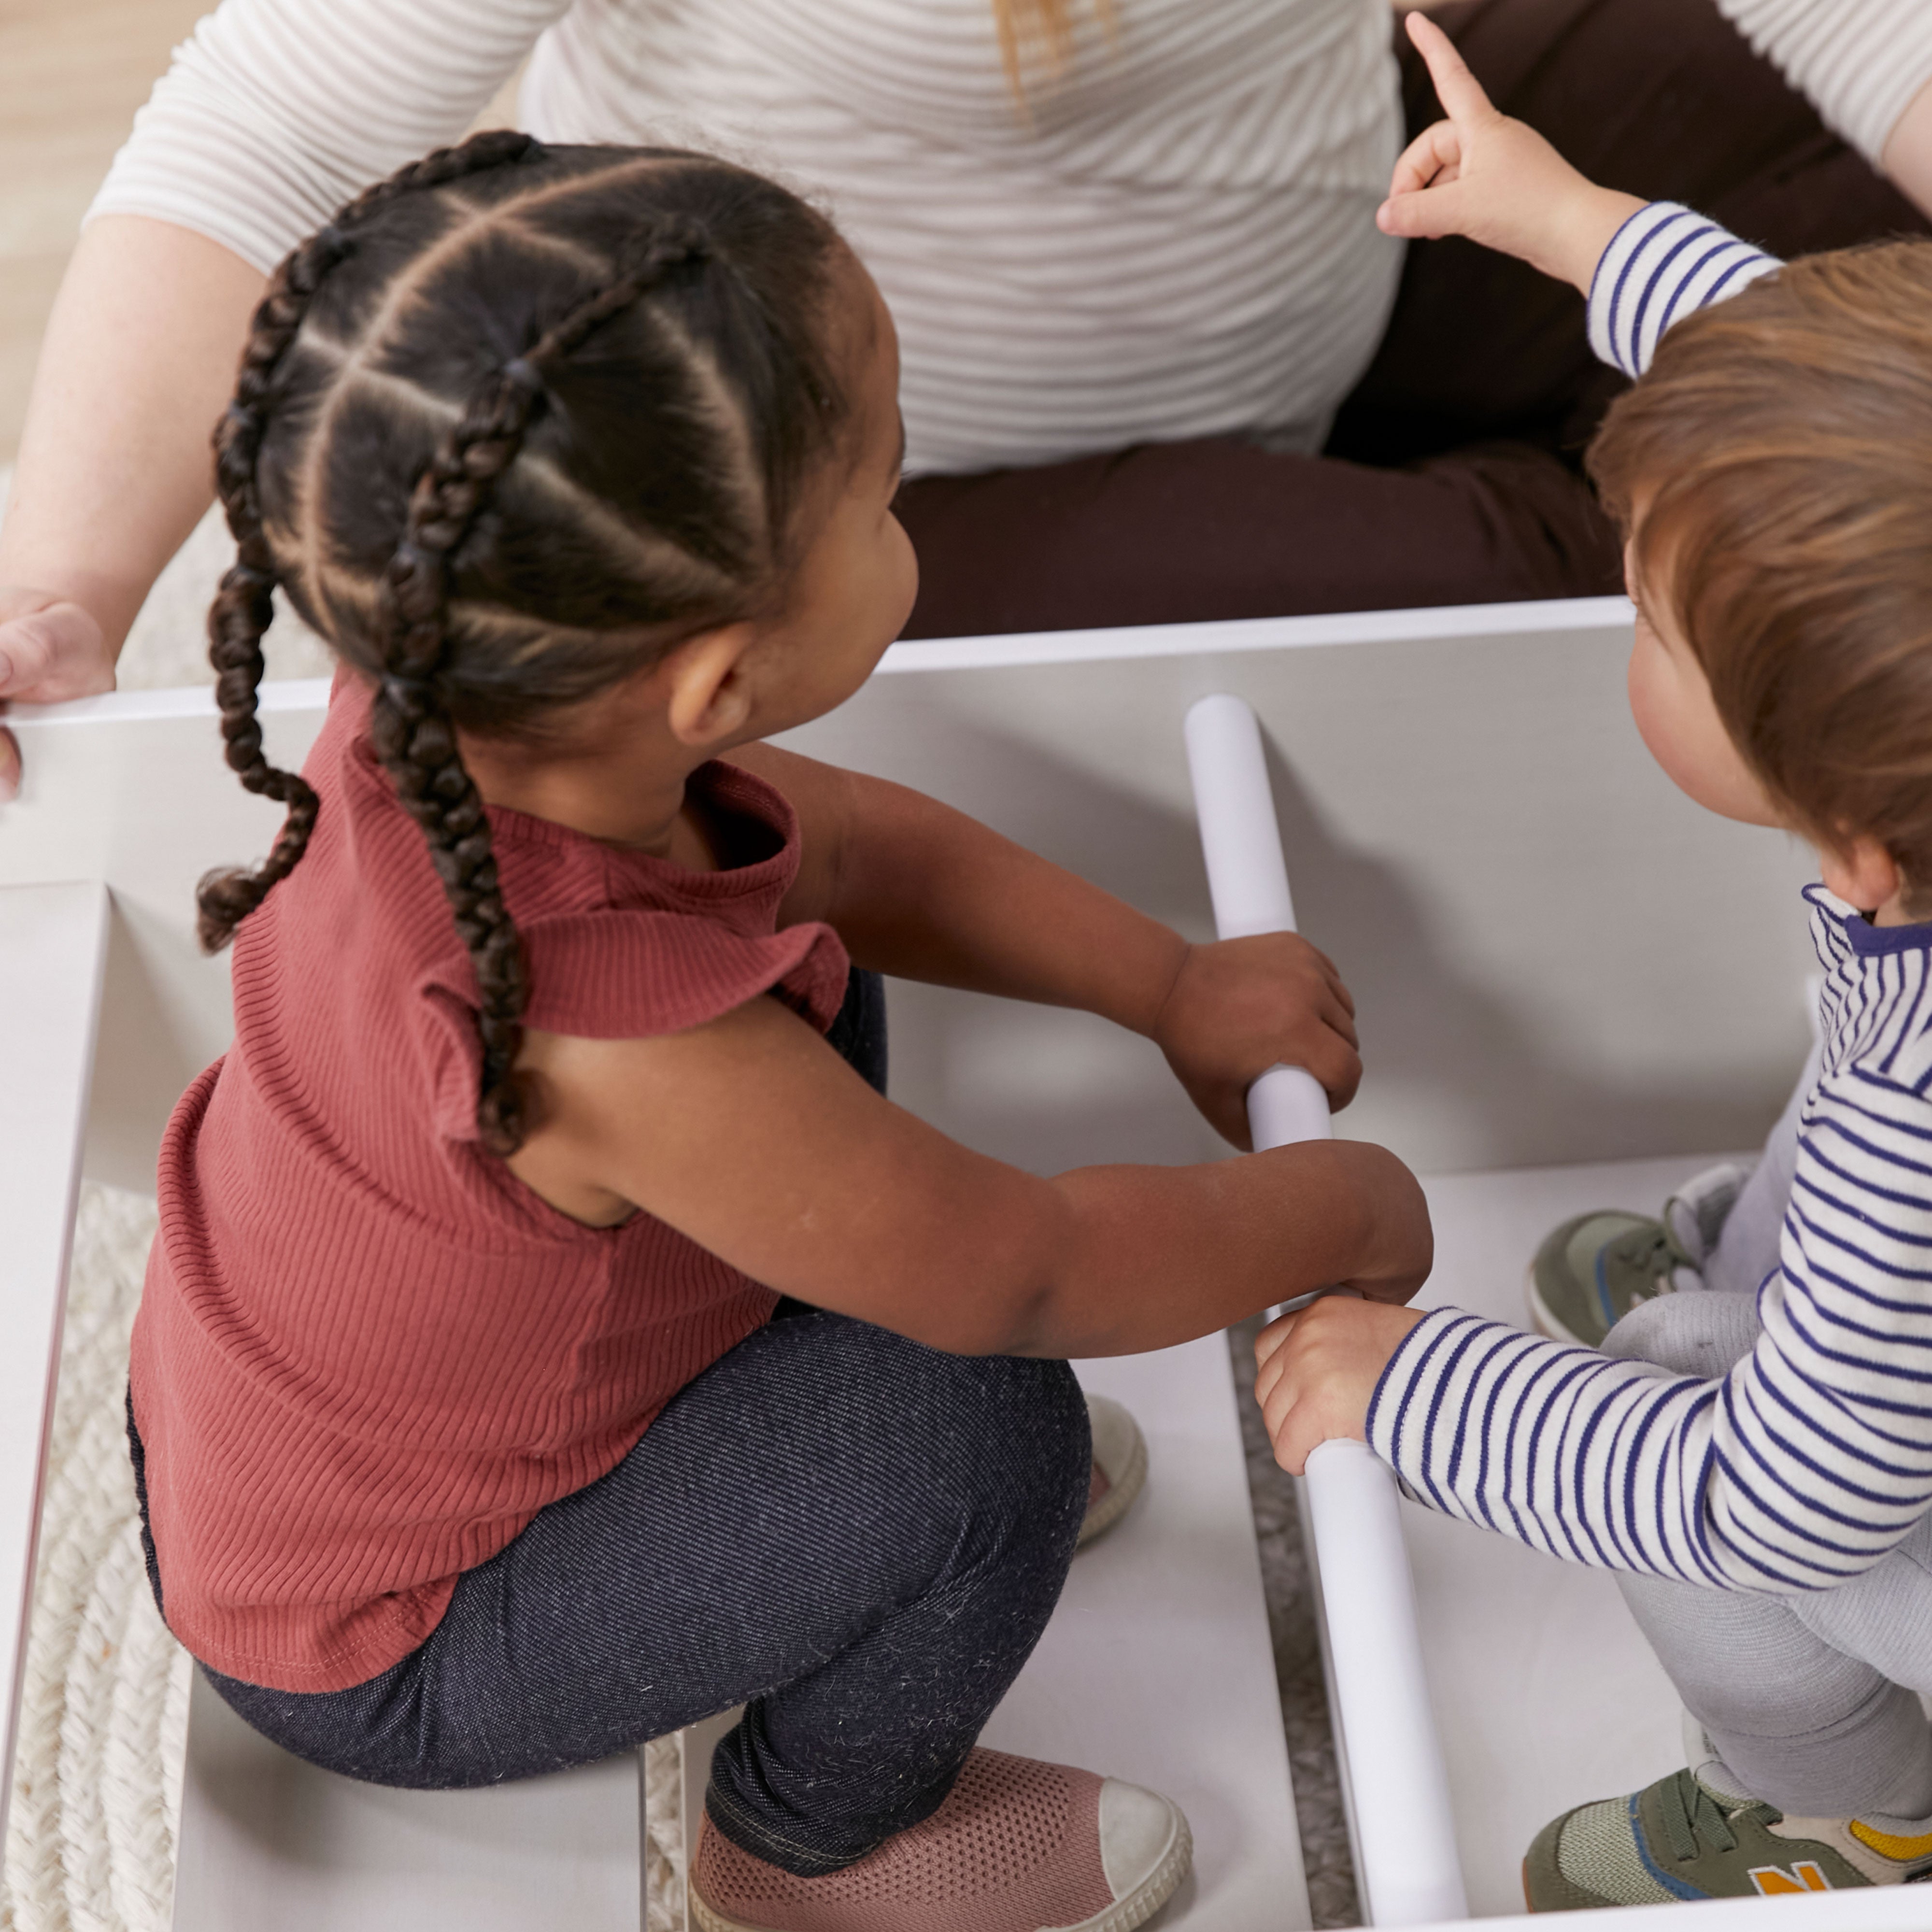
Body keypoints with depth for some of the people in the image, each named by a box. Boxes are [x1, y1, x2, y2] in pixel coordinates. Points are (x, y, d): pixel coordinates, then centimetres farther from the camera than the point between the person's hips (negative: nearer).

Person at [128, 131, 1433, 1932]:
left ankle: (819, 1479, 26)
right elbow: (1028, 1272, -27)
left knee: (808, 976, 9)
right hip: (376, 1650, -7)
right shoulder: (620, 1043, -43)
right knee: (978, 1423, -25)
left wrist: (1173, 985, 4)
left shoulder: (443, 713, -20)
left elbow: (829, 844, -1)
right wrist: (1342, 1211, -8)